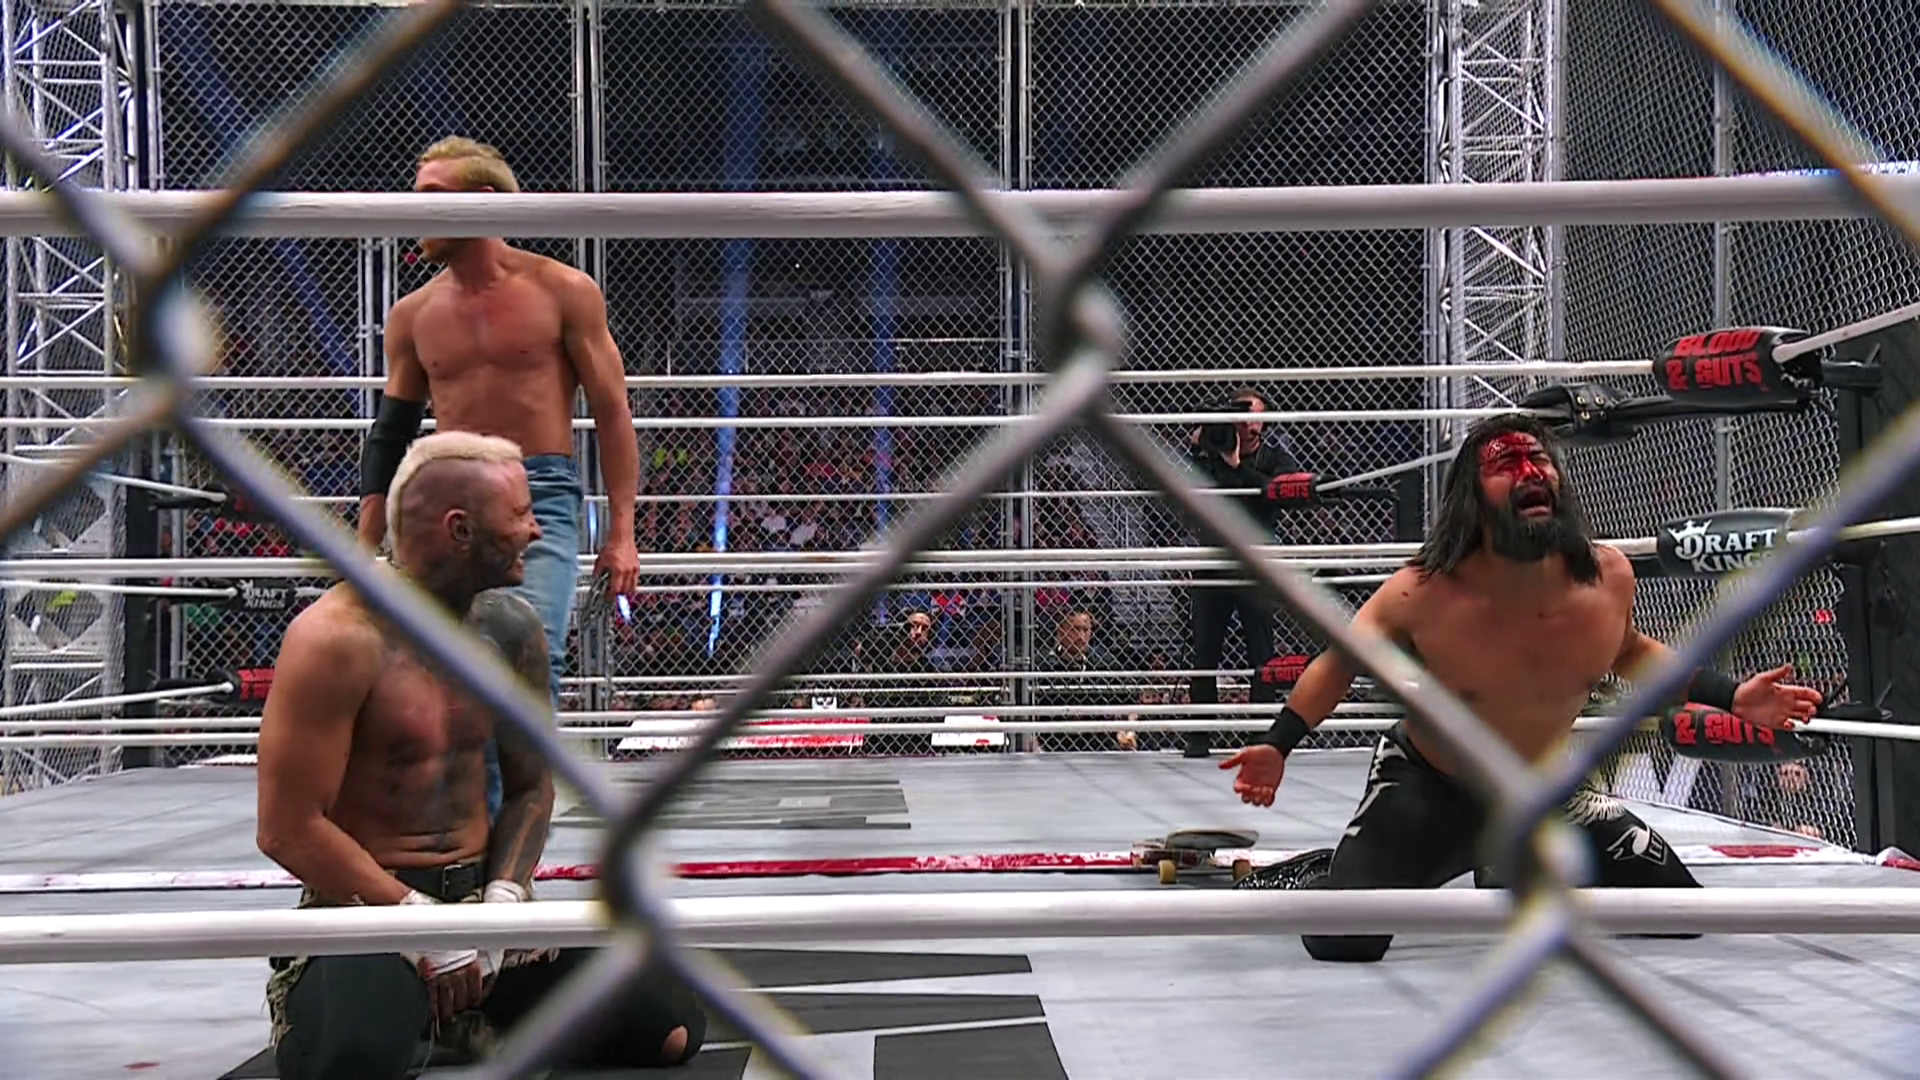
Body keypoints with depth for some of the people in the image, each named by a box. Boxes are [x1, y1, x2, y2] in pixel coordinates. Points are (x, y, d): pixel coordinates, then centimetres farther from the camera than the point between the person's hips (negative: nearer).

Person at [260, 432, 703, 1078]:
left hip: (482, 893, 6)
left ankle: (472, 1012, 17)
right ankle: (399, 1011, 1)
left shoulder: (511, 629, 2)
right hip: (365, 906, -6)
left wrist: (502, 899, -7)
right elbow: (289, 829, -17)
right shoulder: (339, 639, -18)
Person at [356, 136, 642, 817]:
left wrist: (621, 532, -4)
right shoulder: (413, 315, 13)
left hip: (541, 494, -3)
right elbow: (391, 434, 19)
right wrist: (365, 548, 14)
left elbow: (611, 412, 3)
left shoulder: (562, 292, 2)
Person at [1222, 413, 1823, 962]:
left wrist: (1732, 698, 4)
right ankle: (1310, 888, 15)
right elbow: (1344, 658, -8)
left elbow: (1630, 651, 9)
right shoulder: (1424, 595, -26)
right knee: (1342, 942, -24)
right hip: (1425, 791, -4)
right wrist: (1278, 744, -16)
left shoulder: (1608, 578, -15)